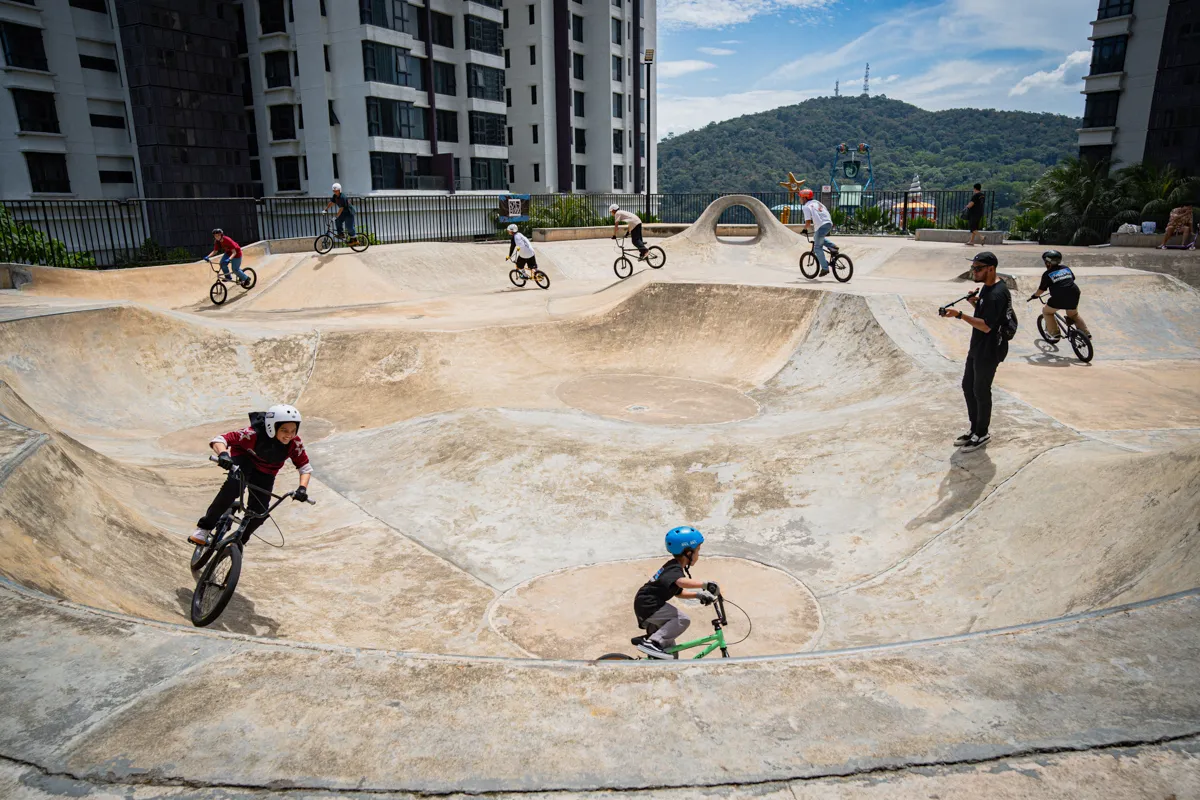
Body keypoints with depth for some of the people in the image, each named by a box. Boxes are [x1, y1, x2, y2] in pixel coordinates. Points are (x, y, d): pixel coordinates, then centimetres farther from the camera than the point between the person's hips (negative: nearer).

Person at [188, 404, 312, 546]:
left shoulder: (295, 443, -26)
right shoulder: (254, 434, -35)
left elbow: (305, 467, -17)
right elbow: (219, 440, -34)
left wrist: (302, 488, -34)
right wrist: (223, 454, -56)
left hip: (266, 473, 3)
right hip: (244, 459, -3)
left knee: (259, 512, -10)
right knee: (234, 485, -35)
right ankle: (204, 528, -24)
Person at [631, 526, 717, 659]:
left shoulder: (673, 566, 14)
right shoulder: (675, 569, -17)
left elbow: (679, 592, 19)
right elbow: (682, 582, -40)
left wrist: (698, 595, 5)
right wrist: (705, 585, -49)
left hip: (646, 606, 10)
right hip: (648, 606, -10)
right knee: (682, 620, -20)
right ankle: (651, 642, -20)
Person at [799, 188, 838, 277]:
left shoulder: (806, 207, -5)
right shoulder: (817, 202, 18)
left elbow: (808, 222, -13)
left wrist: (805, 228, 8)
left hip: (821, 227, -8)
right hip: (829, 224, 8)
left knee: (818, 248, 4)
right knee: (817, 237, 32)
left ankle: (825, 268, 1)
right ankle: (832, 246, 16)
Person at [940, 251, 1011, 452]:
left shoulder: (997, 294, -23)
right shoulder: (987, 287, 8)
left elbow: (986, 326, -27)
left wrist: (959, 315, -33)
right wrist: (975, 302, -1)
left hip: (989, 351, -10)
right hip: (977, 347, 10)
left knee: (981, 392, 2)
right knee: (967, 387, 16)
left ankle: (982, 434, 17)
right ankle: (975, 428, 29)